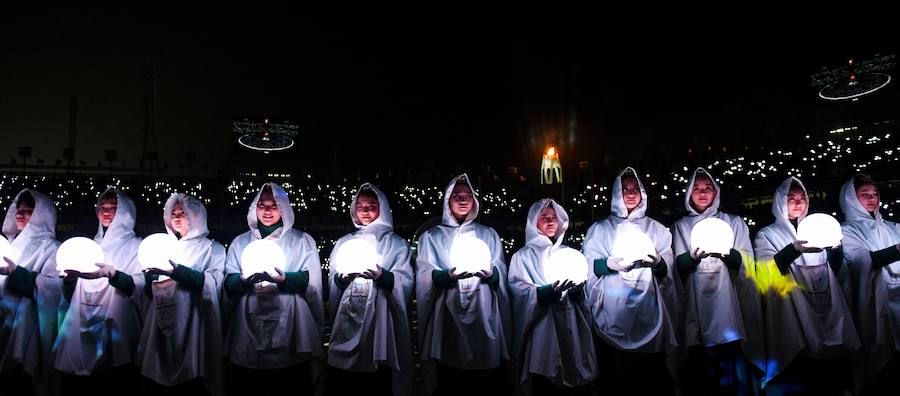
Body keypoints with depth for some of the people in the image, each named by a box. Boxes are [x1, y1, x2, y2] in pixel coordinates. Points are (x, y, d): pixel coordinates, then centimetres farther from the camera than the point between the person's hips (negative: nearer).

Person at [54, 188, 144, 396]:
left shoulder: (135, 246, 3)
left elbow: (140, 287, -11)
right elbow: (71, 293, 18)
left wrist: (111, 273, -26)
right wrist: (70, 275, -2)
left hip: (114, 331, -5)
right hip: (80, 332, 5)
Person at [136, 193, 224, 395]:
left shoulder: (212, 248, 4)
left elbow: (212, 284, -13)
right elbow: (147, 290, 16)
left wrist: (177, 271, -23)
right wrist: (150, 276, -6)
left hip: (191, 329, -4)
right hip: (160, 326, 5)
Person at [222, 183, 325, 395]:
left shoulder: (302, 240, 9)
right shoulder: (240, 242, 16)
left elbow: (312, 281, -3)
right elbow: (229, 284, 7)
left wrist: (284, 279, -21)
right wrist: (244, 280, -15)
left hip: (290, 329, -2)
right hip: (249, 330, 2)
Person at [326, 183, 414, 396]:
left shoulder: (397, 244, 8)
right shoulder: (344, 242, 17)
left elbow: (406, 282, -4)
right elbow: (331, 282, 10)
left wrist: (381, 276, -21)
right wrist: (342, 277, -12)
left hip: (380, 323, -2)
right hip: (346, 324, 2)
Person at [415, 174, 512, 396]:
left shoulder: (489, 235, 18)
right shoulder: (431, 237, 12)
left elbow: (501, 274, 9)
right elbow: (425, 277, 0)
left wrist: (490, 274, -14)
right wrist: (448, 275, -19)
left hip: (484, 317, 1)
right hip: (447, 318, -1)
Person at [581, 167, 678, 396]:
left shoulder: (656, 229, 18)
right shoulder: (600, 229, 14)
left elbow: (669, 270, 9)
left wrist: (657, 262, -13)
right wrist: (611, 264, -15)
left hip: (648, 312, 1)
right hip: (613, 313, -1)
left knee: (653, 375, -6)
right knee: (618, 375, -6)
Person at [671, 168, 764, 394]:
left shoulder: (733, 222, 14)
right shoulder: (681, 226, 14)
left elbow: (746, 262, 4)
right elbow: (679, 265, 3)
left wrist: (726, 253, -16)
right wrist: (693, 256, -18)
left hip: (728, 304, 0)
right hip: (697, 307, 0)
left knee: (732, 368, -7)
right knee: (701, 371, -5)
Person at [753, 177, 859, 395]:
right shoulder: (767, 235, 5)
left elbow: (839, 272, 15)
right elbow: (765, 271, -12)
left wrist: (836, 250, -5)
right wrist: (795, 249, -26)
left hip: (828, 311, 4)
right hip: (794, 315, -4)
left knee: (836, 374, -3)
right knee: (799, 377, -11)